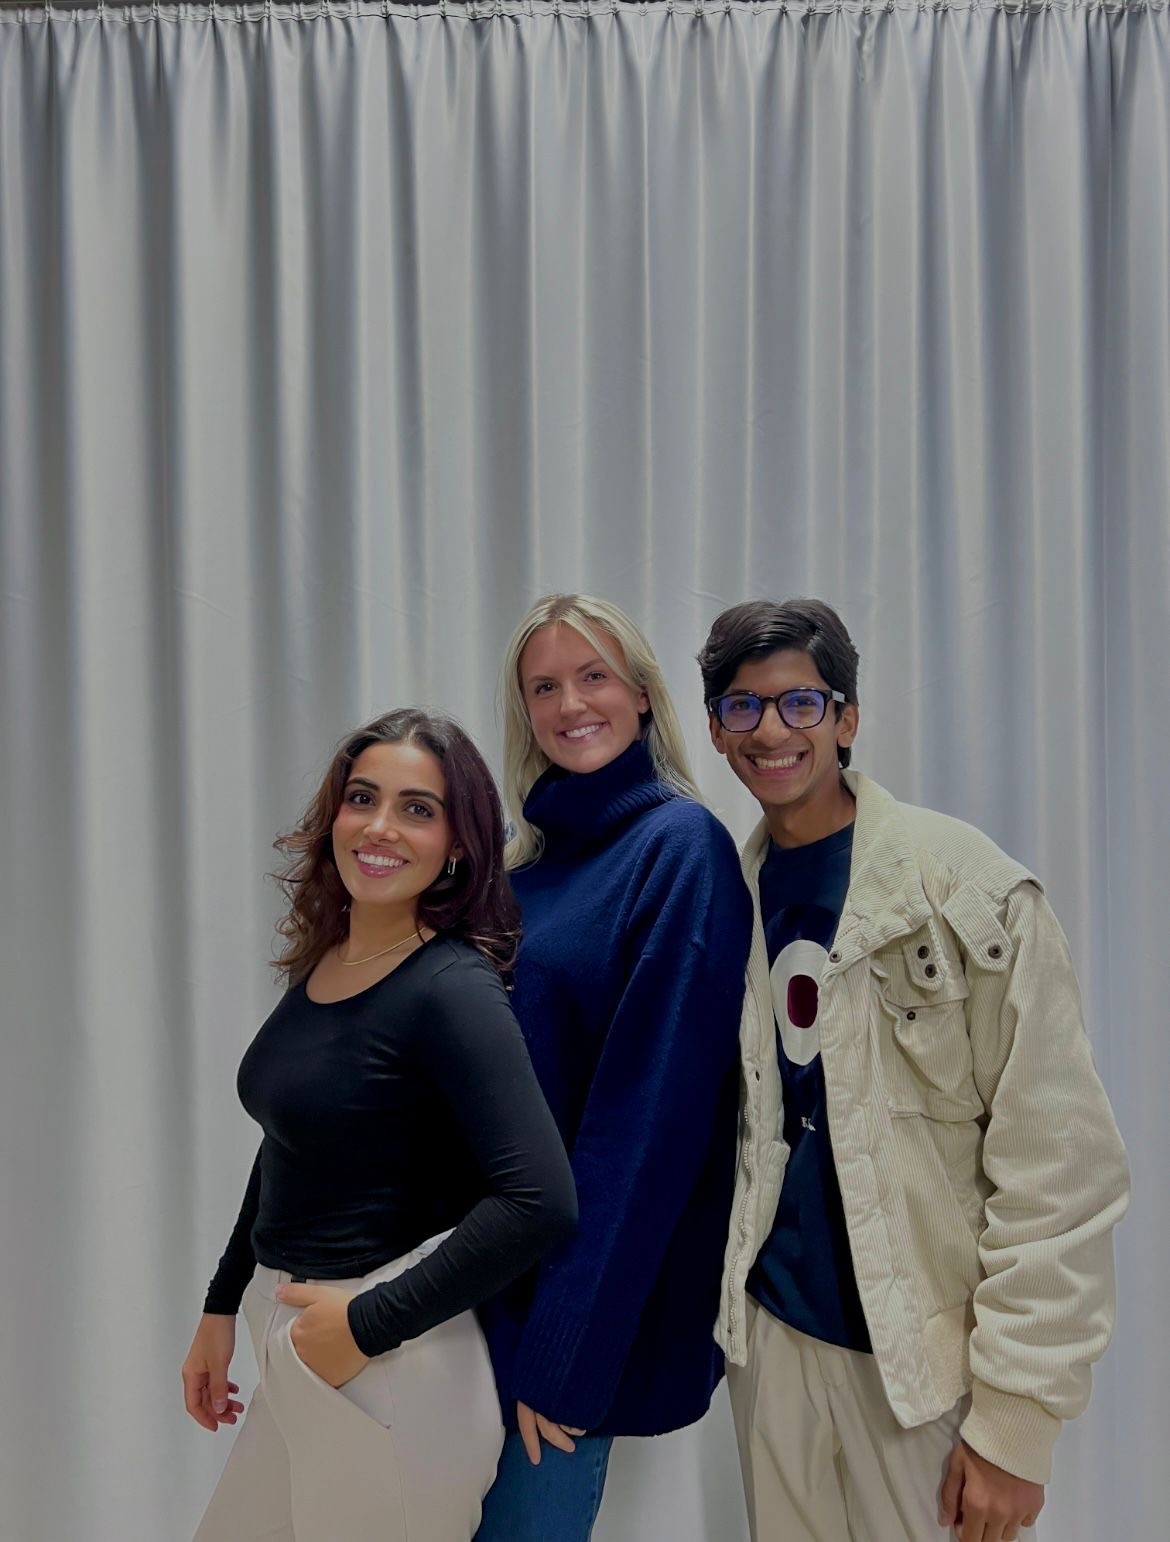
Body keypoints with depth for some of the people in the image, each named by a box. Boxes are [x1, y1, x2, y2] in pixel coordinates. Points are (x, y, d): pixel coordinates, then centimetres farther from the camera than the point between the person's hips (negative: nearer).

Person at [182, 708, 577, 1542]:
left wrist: (370, 1325, -21)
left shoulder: (453, 988, -20)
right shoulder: (318, 963, 3)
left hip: (397, 1371, -7)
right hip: (296, 1358, 8)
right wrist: (223, 1306, 17)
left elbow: (540, 1200, -28)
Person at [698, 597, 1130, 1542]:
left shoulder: (965, 886, -14)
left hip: (931, 1352, -4)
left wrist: (1017, 1417, -16)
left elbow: (1060, 1165, -15)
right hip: (775, 1331, 5)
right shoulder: (732, 892, 2)